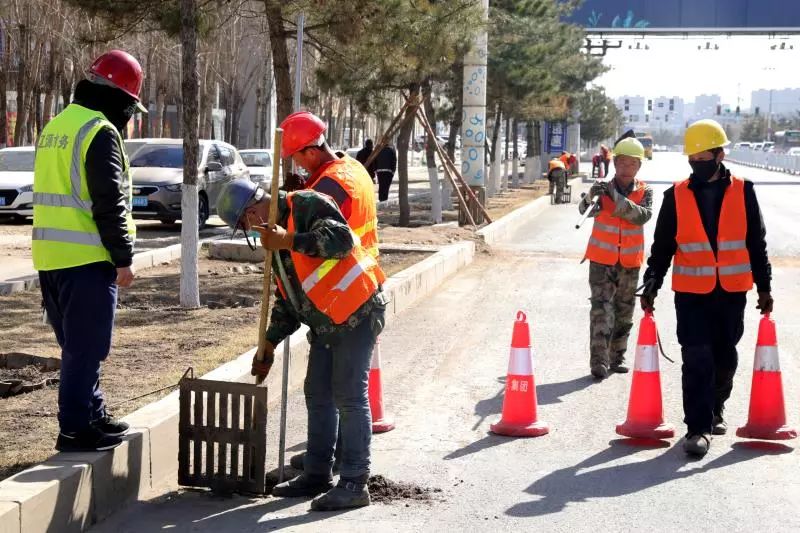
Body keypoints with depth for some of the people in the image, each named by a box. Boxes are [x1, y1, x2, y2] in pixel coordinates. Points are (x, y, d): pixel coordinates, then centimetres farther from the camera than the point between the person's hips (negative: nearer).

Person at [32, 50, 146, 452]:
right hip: (87, 258, -9)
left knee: (79, 344, 18)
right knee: (86, 347, -2)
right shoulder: (100, 132, -13)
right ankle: (75, 429, 1)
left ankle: (93, 416, 27)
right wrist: (124, 257, -11)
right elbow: (110, 203, -17)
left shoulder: (56, 126, 16)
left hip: (50, 255, 9)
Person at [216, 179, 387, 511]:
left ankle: (354, 484, -4)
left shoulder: (308, 205, -11)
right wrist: (270, 345, 20)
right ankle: (317, 475, 24)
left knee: (349, 396, -9)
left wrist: (289, 241, -24)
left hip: (356, 312, -10)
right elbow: (286, 298, 23)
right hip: (325, 321, 10)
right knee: (318, 395, 14)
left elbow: (341, 240, -28)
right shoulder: (276, 233, 17)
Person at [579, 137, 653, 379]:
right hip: (602, 259, -3)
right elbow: (583, 209, -18)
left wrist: (618, 200, -30)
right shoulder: (602, 188, -5)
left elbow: (644, 215, -19)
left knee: (624, 312, 12)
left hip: (630, 262, 3)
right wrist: (590, 198, -40)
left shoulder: (644, 191, -1)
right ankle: (598, 361, -13)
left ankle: (617, 357, 25)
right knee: (601, 308, -11)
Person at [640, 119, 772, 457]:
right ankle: (697, 428, -4)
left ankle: (715, 411, 35)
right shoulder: (677, 196, -1)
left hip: (732, 292, 2)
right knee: (697, 360, -8)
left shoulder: (743, 192, 1)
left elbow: (756, 243, 7)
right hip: (691, 293, -1)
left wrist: (764, 287, 8)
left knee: (725, 358, 14)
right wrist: (651, 286, -1)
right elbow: (662, 247, 4)